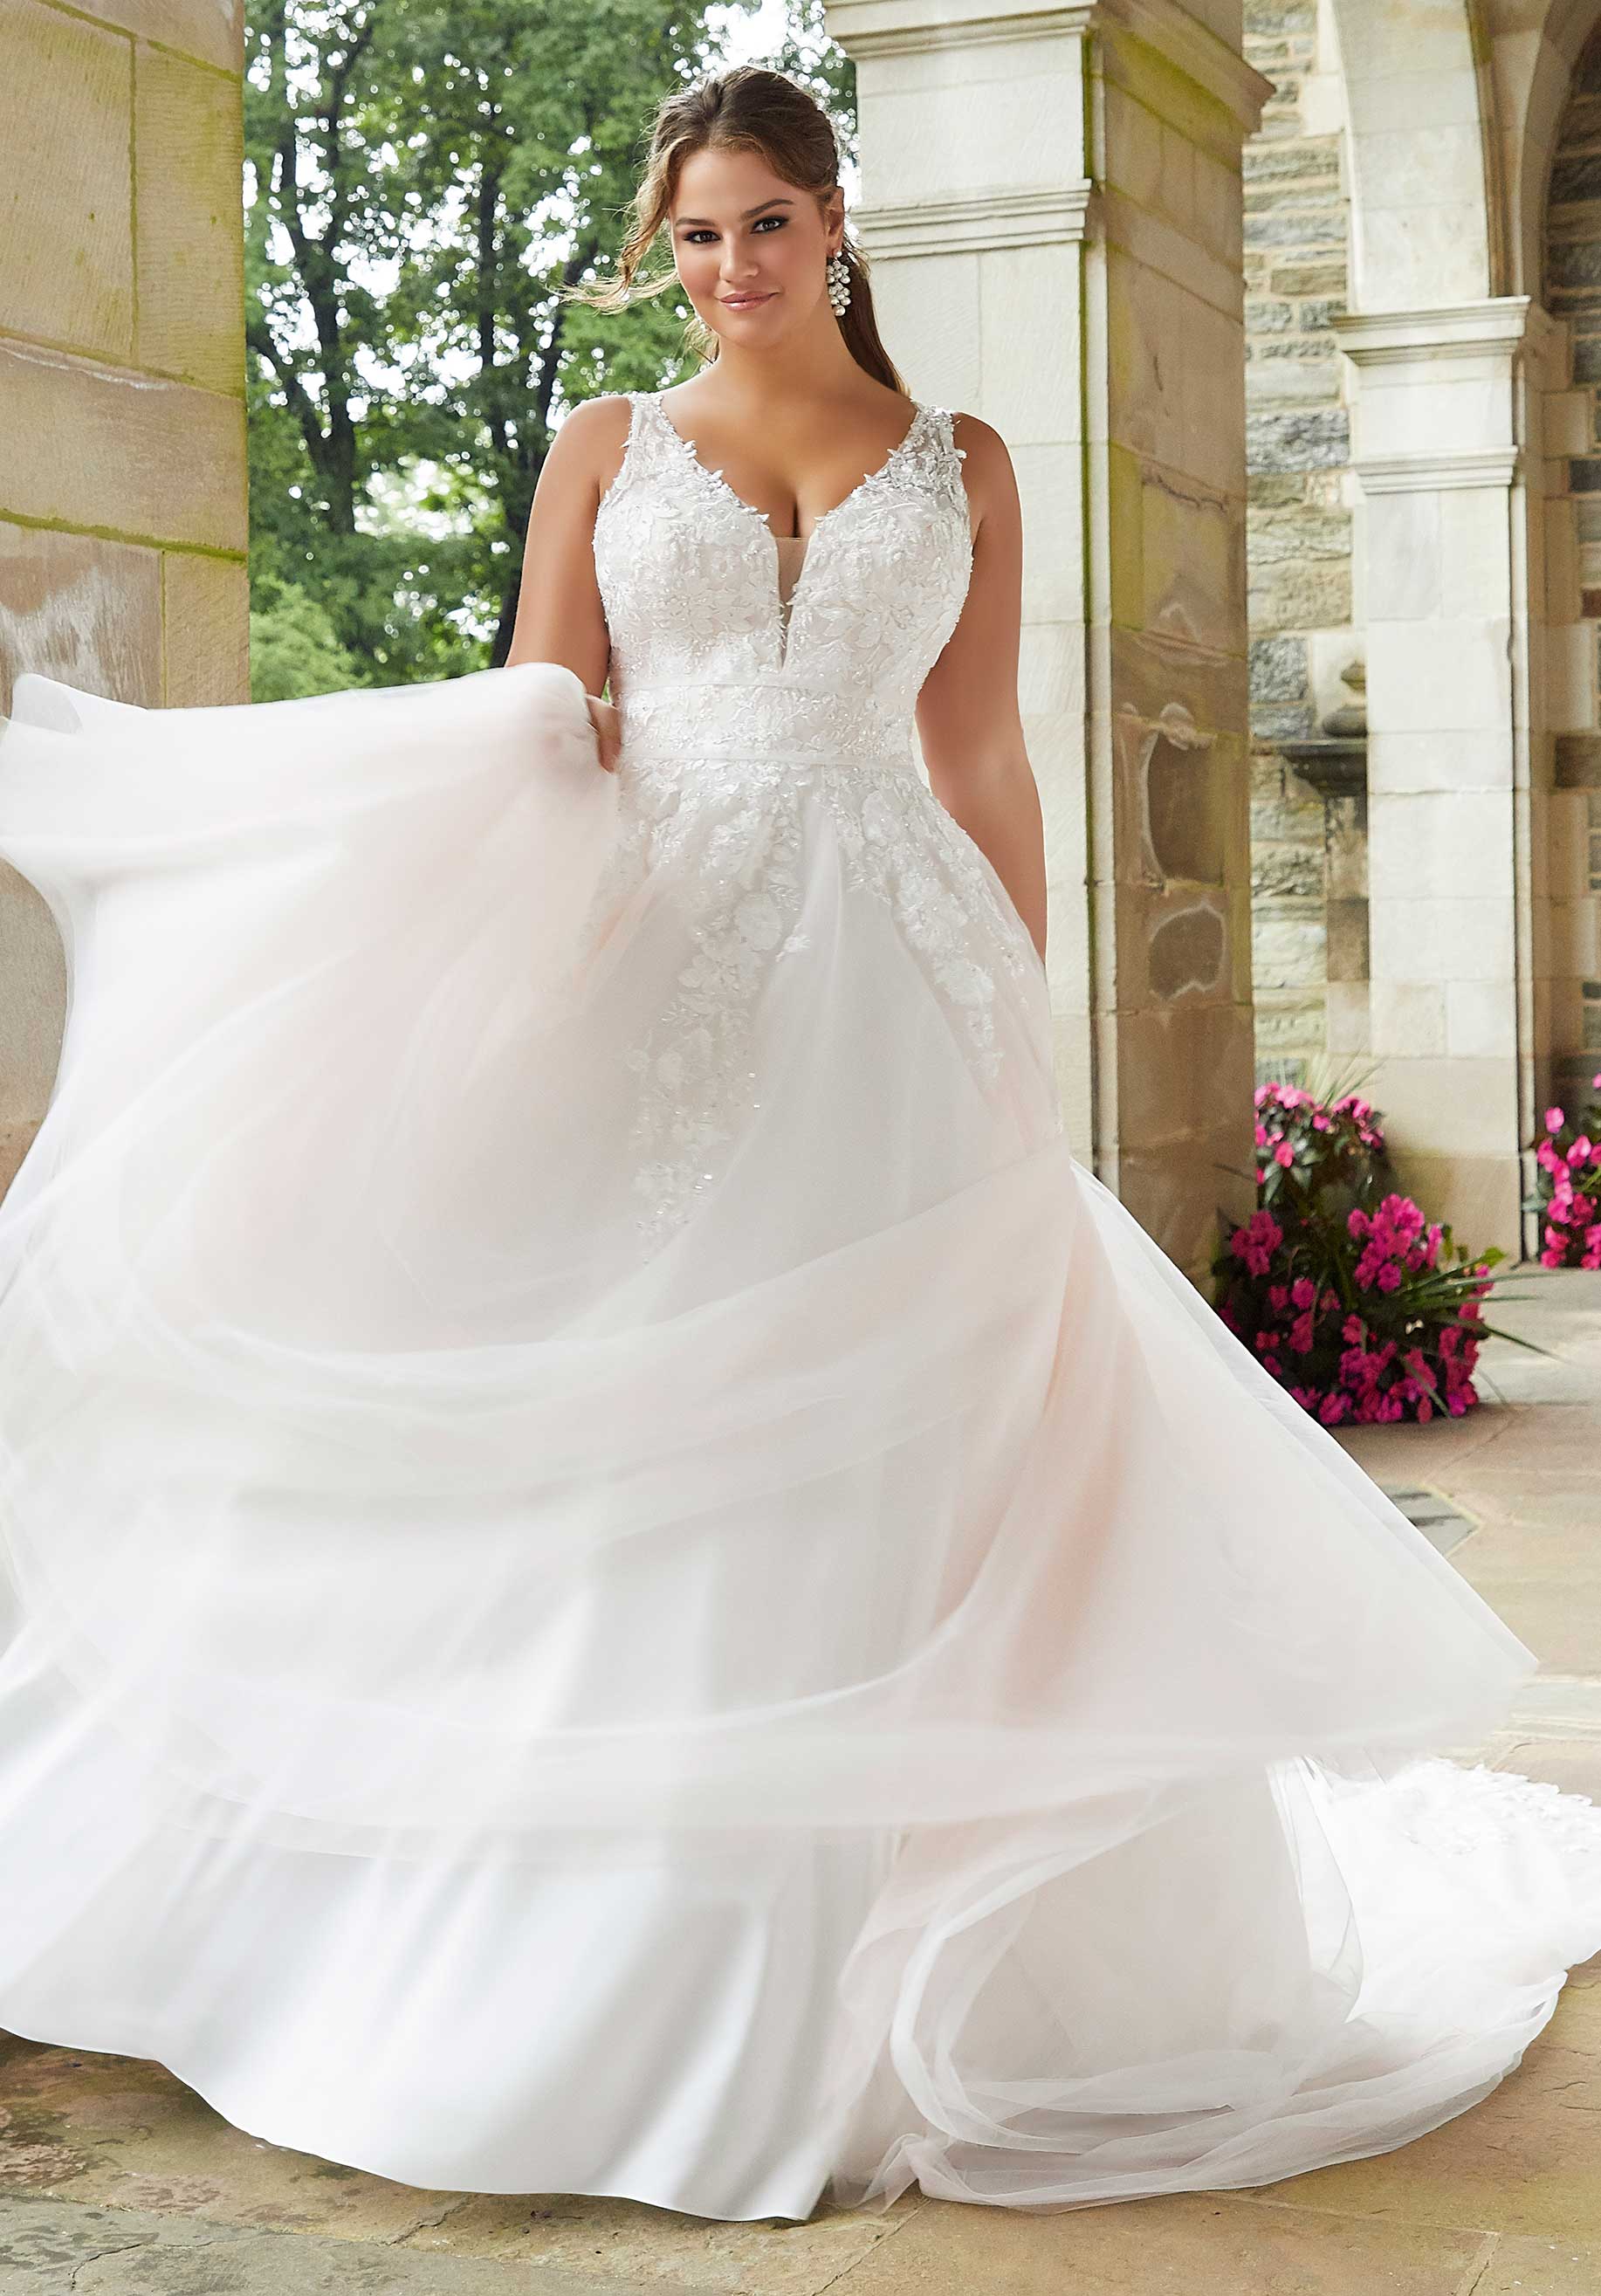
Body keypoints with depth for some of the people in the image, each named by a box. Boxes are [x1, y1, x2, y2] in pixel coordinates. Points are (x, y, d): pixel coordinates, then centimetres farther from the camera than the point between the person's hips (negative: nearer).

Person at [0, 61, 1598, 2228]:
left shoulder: (961, 465, 13)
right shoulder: (607, 447, 12)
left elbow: (987, 767, 12)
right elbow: (529, 730, 5)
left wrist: (1023, 1038, 7)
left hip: (890, 993, 0)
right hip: (660, 974, 0)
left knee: (884, 1451, -2)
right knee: (634, 1461, -1)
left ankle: (874, 1988, 8)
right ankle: (623, 1972, 12)